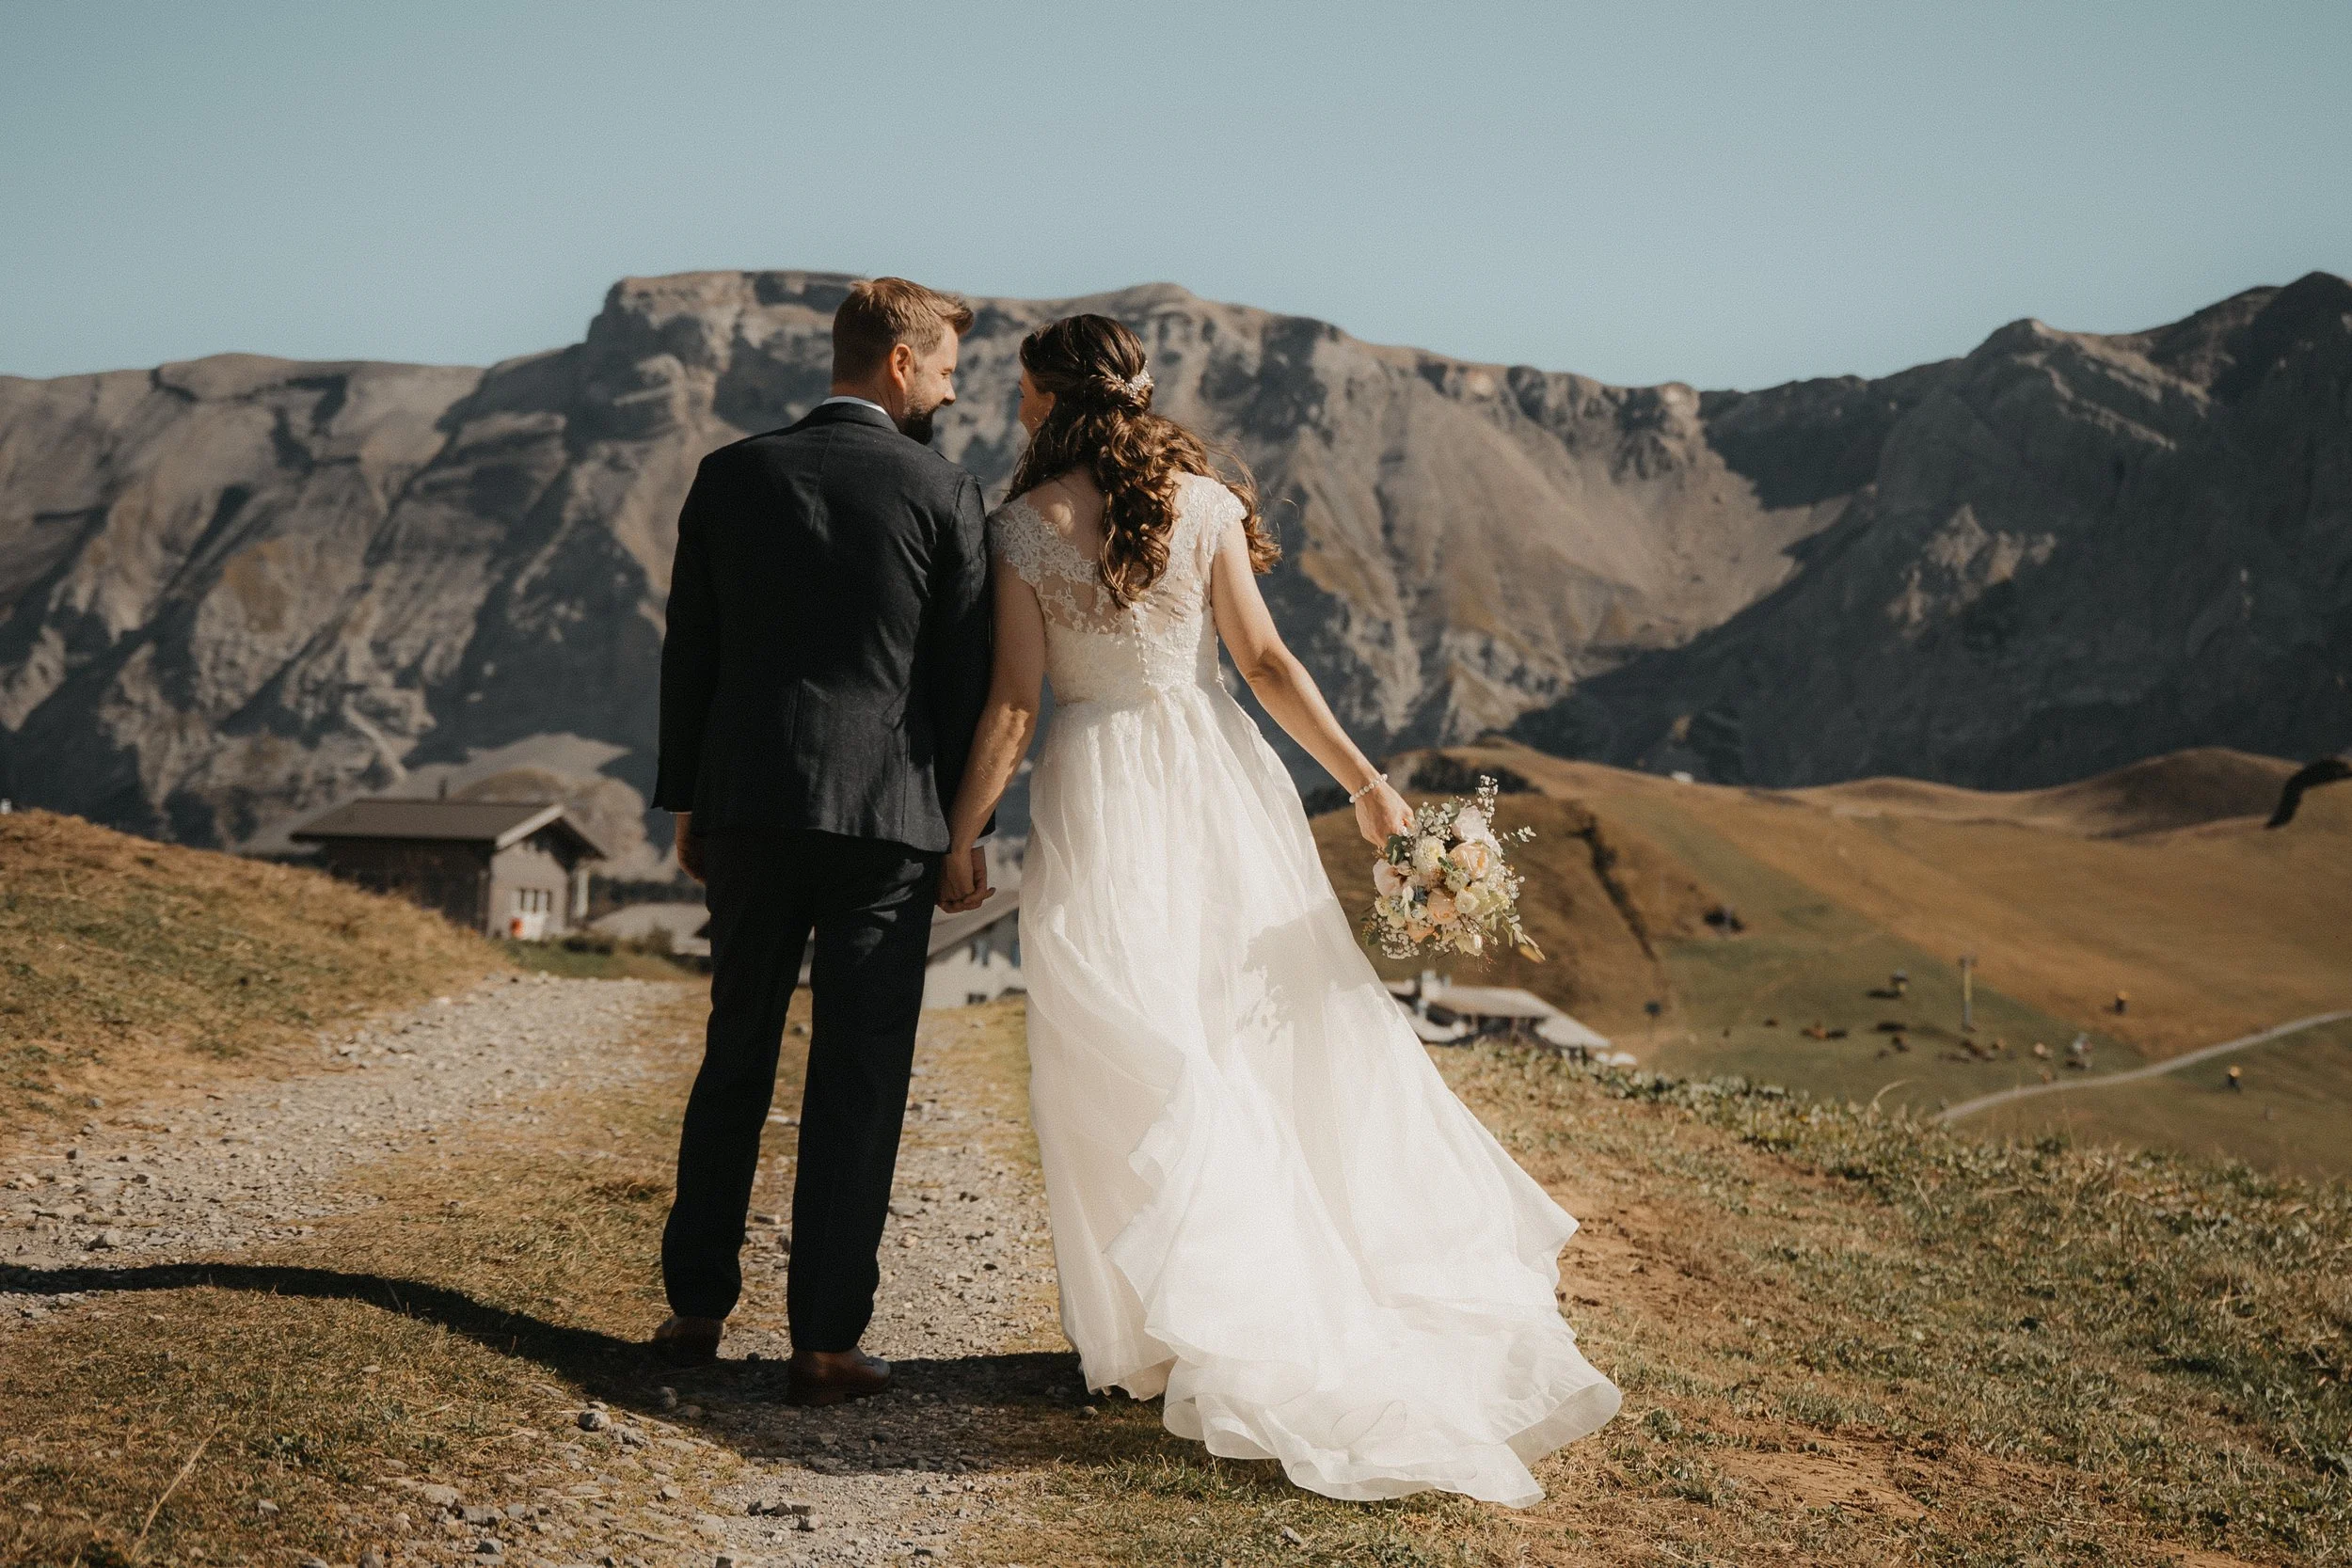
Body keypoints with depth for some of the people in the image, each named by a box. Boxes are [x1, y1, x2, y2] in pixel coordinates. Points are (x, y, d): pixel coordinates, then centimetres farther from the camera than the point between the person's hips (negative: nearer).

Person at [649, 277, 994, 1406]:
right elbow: (964, 675, -1)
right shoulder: (946, 495, -3)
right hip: (888, 812, -3)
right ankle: (825, 1342, 3)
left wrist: (687, 803, 15)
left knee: (734, 1060, 15)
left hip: (749, 805, 3)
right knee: (857, 1082, 2)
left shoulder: (732, 475, 5)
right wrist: (968, 825, 8)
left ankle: (696, 1310, 20)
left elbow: (688, 653, 7)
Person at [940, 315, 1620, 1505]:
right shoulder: (1203, 501, 1)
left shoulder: (1023, 525, -5)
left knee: (1129, 1068, 5)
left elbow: (1014, 701, -7)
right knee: (1278, 1037, 11)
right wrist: (1363, 782, 1)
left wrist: (960, 837, 0)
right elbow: (1264, 661, -3)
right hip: (1215, 782, 3)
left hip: (1096, 797, -3)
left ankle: (1162, 1333, 9)